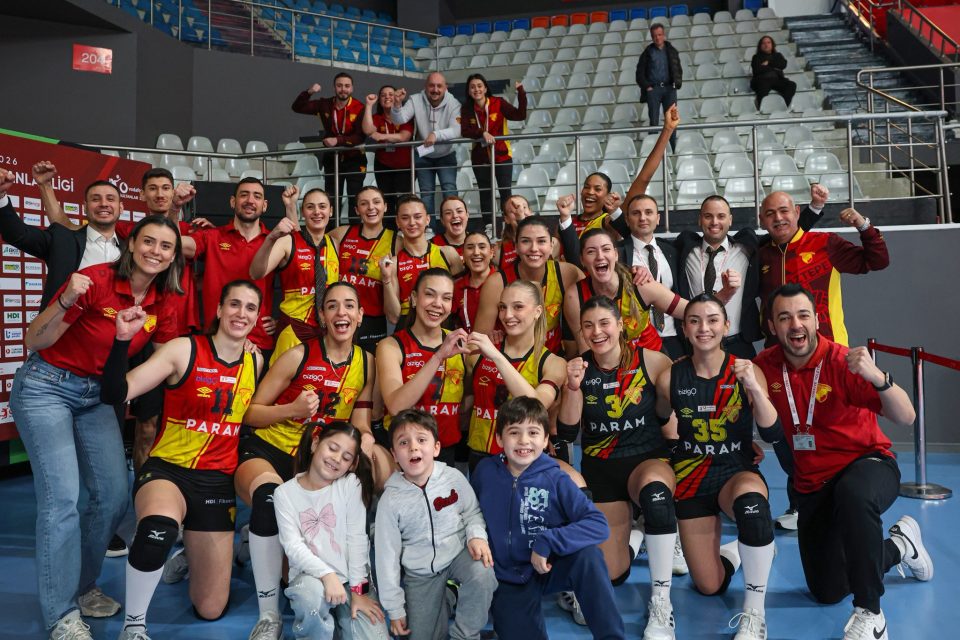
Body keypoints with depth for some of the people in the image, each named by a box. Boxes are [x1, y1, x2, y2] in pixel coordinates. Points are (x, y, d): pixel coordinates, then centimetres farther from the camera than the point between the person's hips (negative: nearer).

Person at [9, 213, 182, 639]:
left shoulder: (161, 301, -2)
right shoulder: (94, 281, -20)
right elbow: (34, 341, -16)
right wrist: (66, 301, -33)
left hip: (96, 396, 6)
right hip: (46, 386, -6)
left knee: (115, 496, 0)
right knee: (62, 498, -11)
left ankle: (80, 586, 23)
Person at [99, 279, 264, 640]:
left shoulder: (256, 362, 4)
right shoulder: (184, 350, -10)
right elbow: (116, 394, -18)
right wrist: (123, 340, -30)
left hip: (217, 481, 4)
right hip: (167, 470, -4)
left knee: (210, 610, 9)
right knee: (158, 530, -42)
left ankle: (191, 550, 43)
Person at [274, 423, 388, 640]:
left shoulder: (351, 484, -3)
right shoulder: (285, 492, -3)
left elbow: (357, 538, -6)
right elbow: (293, 546, -12)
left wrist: (358, 589, -11)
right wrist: (327, 574, -27)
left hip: (350, 579, 1)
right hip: (310, 576, -1)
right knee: (311, 594, -35)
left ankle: (339, 619, 13)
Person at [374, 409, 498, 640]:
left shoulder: (453, 477, -14)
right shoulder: (391, 500, -16)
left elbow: (473, 512, 3)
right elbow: (387, 555, -8)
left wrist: (476, 535, -19)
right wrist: (395, 608, -5)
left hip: (458, 552, 0)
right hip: (420, 572, 0)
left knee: (482, 574, -31)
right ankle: (442, 604, 33)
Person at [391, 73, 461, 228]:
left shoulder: (453, 104, -19)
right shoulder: (416, 100, -15)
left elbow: (456, 130, -32)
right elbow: (399, 120, -23)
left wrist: (436, 134, -49)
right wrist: (397, 104, -43)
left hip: (446, 155, -2)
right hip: (423, 156, 2)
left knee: (449, 190, -15)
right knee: (426, 193, 7)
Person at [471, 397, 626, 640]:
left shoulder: (555, 479, -12)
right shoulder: (485, 471, -7)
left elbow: (599, 525, -21)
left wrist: (547, 542, -26)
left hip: (549, 567, 0)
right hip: (508, 579, 0)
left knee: (587, 554, -29)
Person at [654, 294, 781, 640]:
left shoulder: (745, 371, -10)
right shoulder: (670, 378, -7)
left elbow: (772, 432, -21)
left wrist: (754, 387, -34)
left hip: (737, 471, -2)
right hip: (691, 476, 2)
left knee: (751, 499, -41)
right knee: (709, 587, 4)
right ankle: (731, 554, 43)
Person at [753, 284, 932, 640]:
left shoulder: (842, 361, -20)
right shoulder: (766, 365, -9)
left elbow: (906, 418, -25)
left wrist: (876, 377, -43)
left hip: (868, 463, -4)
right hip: (812, 484, 5)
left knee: (853, 493, -44)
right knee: (827, 593, 11)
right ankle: (898, 546, 38)